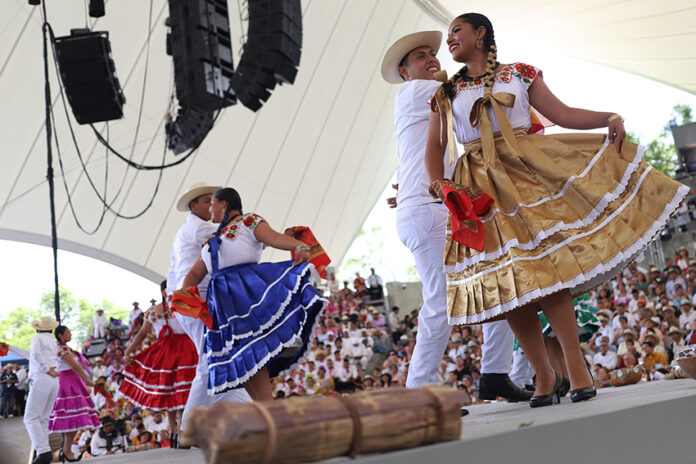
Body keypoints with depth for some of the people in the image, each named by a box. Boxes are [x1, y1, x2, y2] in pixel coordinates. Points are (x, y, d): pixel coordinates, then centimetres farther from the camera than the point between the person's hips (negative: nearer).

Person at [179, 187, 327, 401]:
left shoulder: (248, 221, 6)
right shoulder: (212, 240, 27)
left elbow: (273, 237, -12)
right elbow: (195, 274, 22)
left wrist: (300, 247, -31)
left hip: (248, 291, -7)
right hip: (224, 303, 7)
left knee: (252, 354, -17)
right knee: (239, 362, 2)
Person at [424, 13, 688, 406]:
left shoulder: (519, 74, 11)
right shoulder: (447, 93, 16)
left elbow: (562, 114, 5)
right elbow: (435, 146, 12)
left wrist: (608, 117, -11)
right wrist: (440, 185, -5)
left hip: (528, 172, -2)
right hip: (480, 189, 2)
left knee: (546, 263, -17)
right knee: (505, 284, -4)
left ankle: (576, 365, -11)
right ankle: (544, 374, 6)